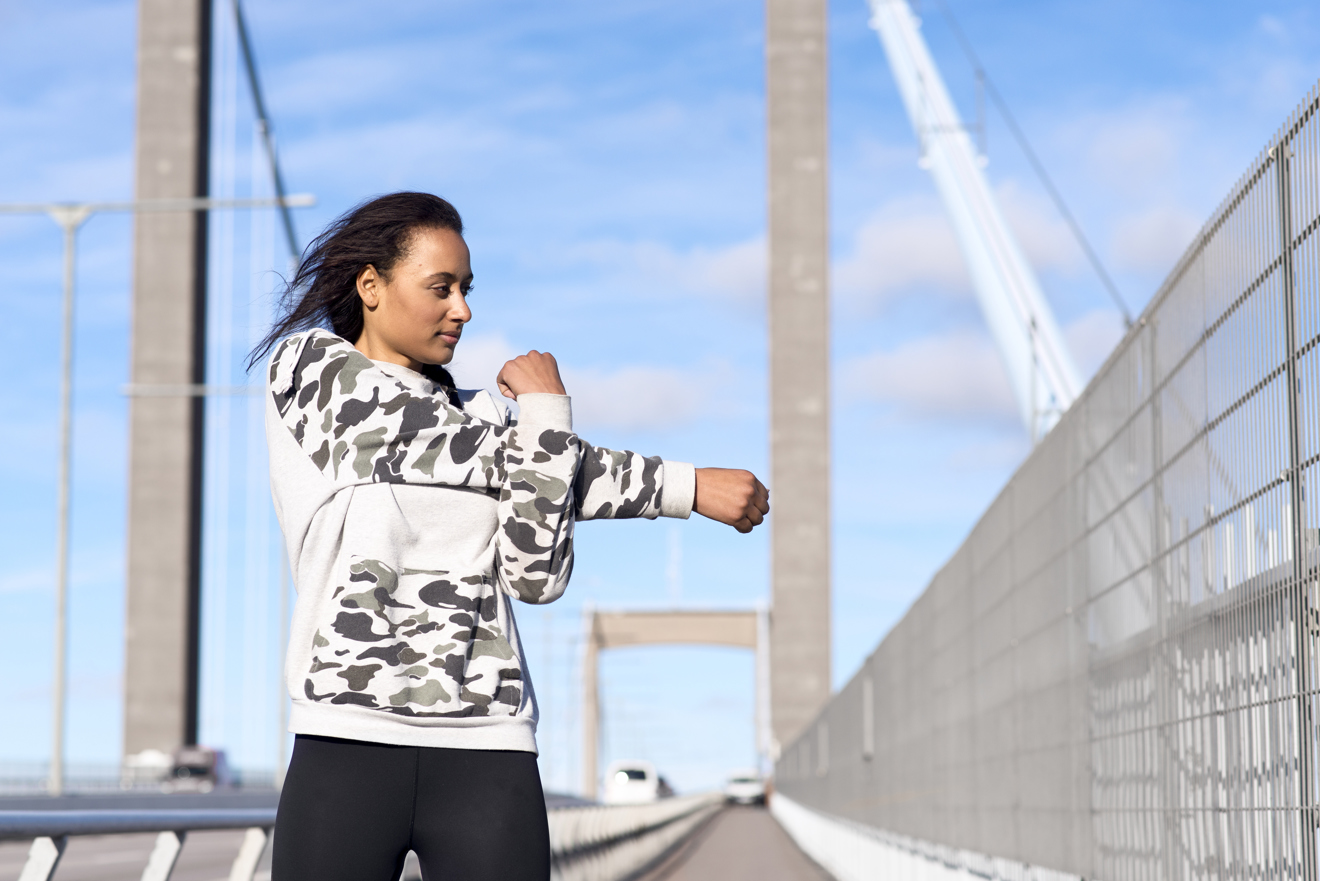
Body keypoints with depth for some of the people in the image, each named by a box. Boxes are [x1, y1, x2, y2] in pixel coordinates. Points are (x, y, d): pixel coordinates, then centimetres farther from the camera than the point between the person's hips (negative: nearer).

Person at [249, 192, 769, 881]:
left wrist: (543, 409, -1)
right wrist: (686, 487, 1)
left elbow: (537, 576, 3)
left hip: (487, 753, 4)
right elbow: (495, 459, -2)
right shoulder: (306, 367, 6)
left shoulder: (478, 417, 19)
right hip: (350, 744, -3)